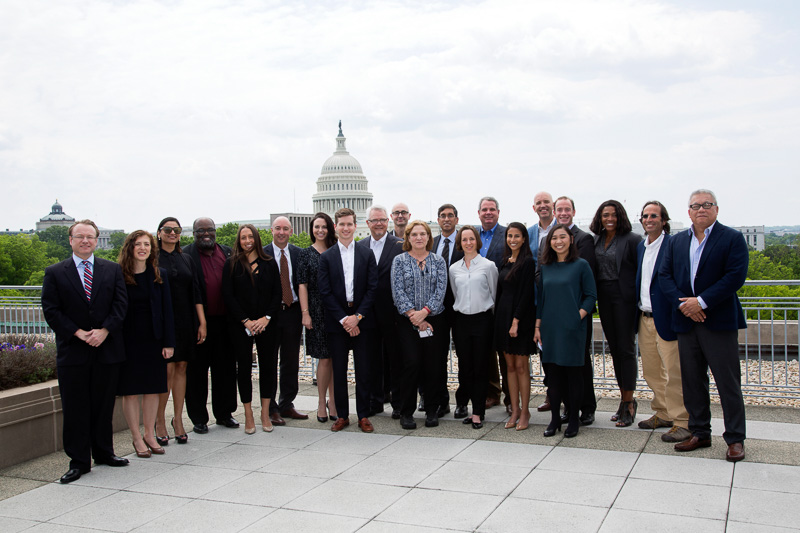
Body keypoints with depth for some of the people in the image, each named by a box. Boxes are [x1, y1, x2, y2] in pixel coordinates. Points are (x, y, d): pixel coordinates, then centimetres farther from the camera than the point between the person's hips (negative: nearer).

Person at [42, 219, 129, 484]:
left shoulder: (113, 270, 7)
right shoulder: (55, 273, 3)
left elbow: (120, 304, 1)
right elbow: (51, 311, -3)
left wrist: (104, 330, -12)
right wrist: (78, 333, -13)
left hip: (107, 349, 2)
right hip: (72, 352, -1)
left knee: (104, 405, 10)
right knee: (75, 409, 2)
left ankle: (104, 452, 24)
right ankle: (79, 461, 11)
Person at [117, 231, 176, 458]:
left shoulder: (159, 275, 4)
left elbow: (167, 309, 3)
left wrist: (169, 342, -2)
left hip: (153, 340, 2)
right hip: (128, 341, -2)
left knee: (153, 389, 8)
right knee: (130, 391, 3)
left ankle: (150, 435, 21)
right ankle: (137, 438, 14)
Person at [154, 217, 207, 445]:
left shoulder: (186, 260, 13)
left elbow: (196, 293, 11)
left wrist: (202, 322, 5)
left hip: (185, 321, 4)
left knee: (181, 367, 6)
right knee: (167, 369, -7)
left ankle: (178, 419, 14)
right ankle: (159, 420, 6)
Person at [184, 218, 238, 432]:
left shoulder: (227, 253, 11)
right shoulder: (186, 256, -4)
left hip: (224, 320, 4)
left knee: (225, 369, 12)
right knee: (196, 371, 6)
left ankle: (224, 413, 25)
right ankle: (199, 418, 16)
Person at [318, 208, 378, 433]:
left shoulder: (367, 255, 5)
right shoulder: (326, 257, 4)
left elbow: (372, 288, 0)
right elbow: (325, 292, -1)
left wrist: (357, 316, -10)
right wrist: (343, 319, -9)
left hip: (361, 320, 0)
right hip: (336, 321, 0)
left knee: (363, 370, 3)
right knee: (339, 370, 5)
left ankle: (363, 415, 12)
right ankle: (342, 415, 15)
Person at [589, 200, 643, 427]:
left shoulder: (631, 239, -9)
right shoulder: (596, 240, 10)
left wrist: (638, 298, -12)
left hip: (624, 298, -6)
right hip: (604, 298, 6)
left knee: (626, 349, -3)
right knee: (614, 349, 11)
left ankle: (629, 404, 5)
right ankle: (625, 399, 21)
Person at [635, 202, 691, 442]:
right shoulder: (640, 247, 14)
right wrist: (636, 314, 12)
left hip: (666, 320, -8)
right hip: (644, 319, 8)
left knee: (673, 373, -4)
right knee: (651, 372, 15)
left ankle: (681, 422, 5)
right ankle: (663, 414, 28)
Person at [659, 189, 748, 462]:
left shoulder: (732, 238, -2)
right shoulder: (677, 241, 12)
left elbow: (736, 276, -12)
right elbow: (664, 275, 6)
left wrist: (701, 302, -17)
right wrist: (682, 303, -10)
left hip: (718, 321, -5)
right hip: (687, 320, 5)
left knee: (728, 383, 0)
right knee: (692, 381, 10)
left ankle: (735, 439, 10)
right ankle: (700, 433, 22)